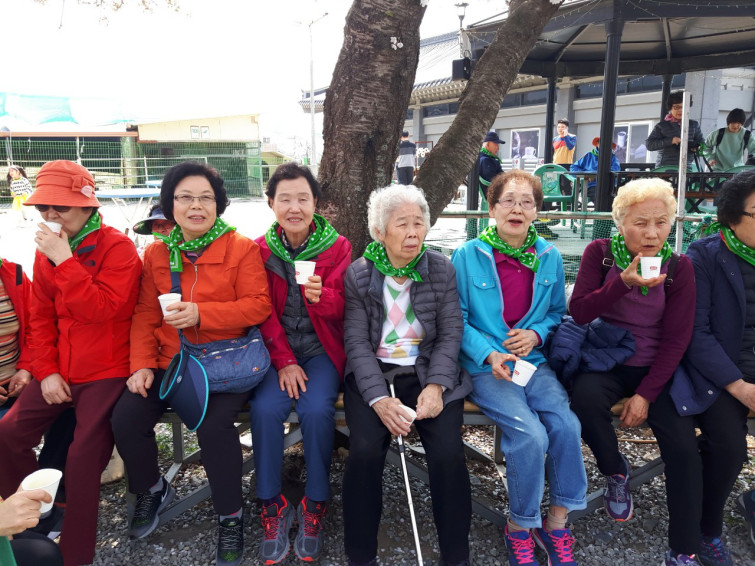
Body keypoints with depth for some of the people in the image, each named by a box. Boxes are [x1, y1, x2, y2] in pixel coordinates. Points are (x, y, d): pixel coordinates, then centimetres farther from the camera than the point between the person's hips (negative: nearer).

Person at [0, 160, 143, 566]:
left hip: (105, 373, -6)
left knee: (83, 456, -13)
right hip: (58, 372, 7)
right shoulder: (46, 251, 9)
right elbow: (41, 316, 10)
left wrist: (64, 260, -23)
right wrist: (46, 370, 0)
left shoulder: (117, 247, -11)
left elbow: (104, 309, -22)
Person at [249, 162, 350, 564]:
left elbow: (338, 308, -8)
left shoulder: (337, 246, -2)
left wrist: (320, 296, -32)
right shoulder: (259, 249, 1)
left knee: (317, 409, -27)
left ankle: (314, 507, -4)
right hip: (275, 351, 1)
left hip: (320, 349, -1)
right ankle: (272, 508, -6)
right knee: (265, 408, -25)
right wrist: (284, 361, -11)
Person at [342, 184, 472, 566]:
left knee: (448, 453, -21)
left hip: (429, 371, 1)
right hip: (373, 373, 0)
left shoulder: (442, 269, 2)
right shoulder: (358, 274, -1)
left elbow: (450, 334, -1)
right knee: (365, 450, -24)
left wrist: (435, 386, -17)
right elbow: (357, 341, -7)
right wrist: (379, 398, -21)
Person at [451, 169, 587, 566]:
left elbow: (558, 311, 17)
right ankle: (519, 526, 3)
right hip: (486, 367, -3)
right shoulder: (467, 256, -5)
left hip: (535, 362, 4)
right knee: (530, 435, -24)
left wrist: (536, 334, -5)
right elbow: (458, 320, -3)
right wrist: (490, 354, -17)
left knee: (566, 425, -22)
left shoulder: (549, 257, 7)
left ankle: (556, 522, 2)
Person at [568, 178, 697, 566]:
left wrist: (645, 394, -13)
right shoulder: (600, 253, -2)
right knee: (585, 398, -34)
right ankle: (616, 473, -1)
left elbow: (676, 339, -4)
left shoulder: (678, 267, -2)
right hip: (605, 362, -1)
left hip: (655, 368, 1)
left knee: (683, 447, -19)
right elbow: (578, 312, -11)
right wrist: (623, 282, -26)